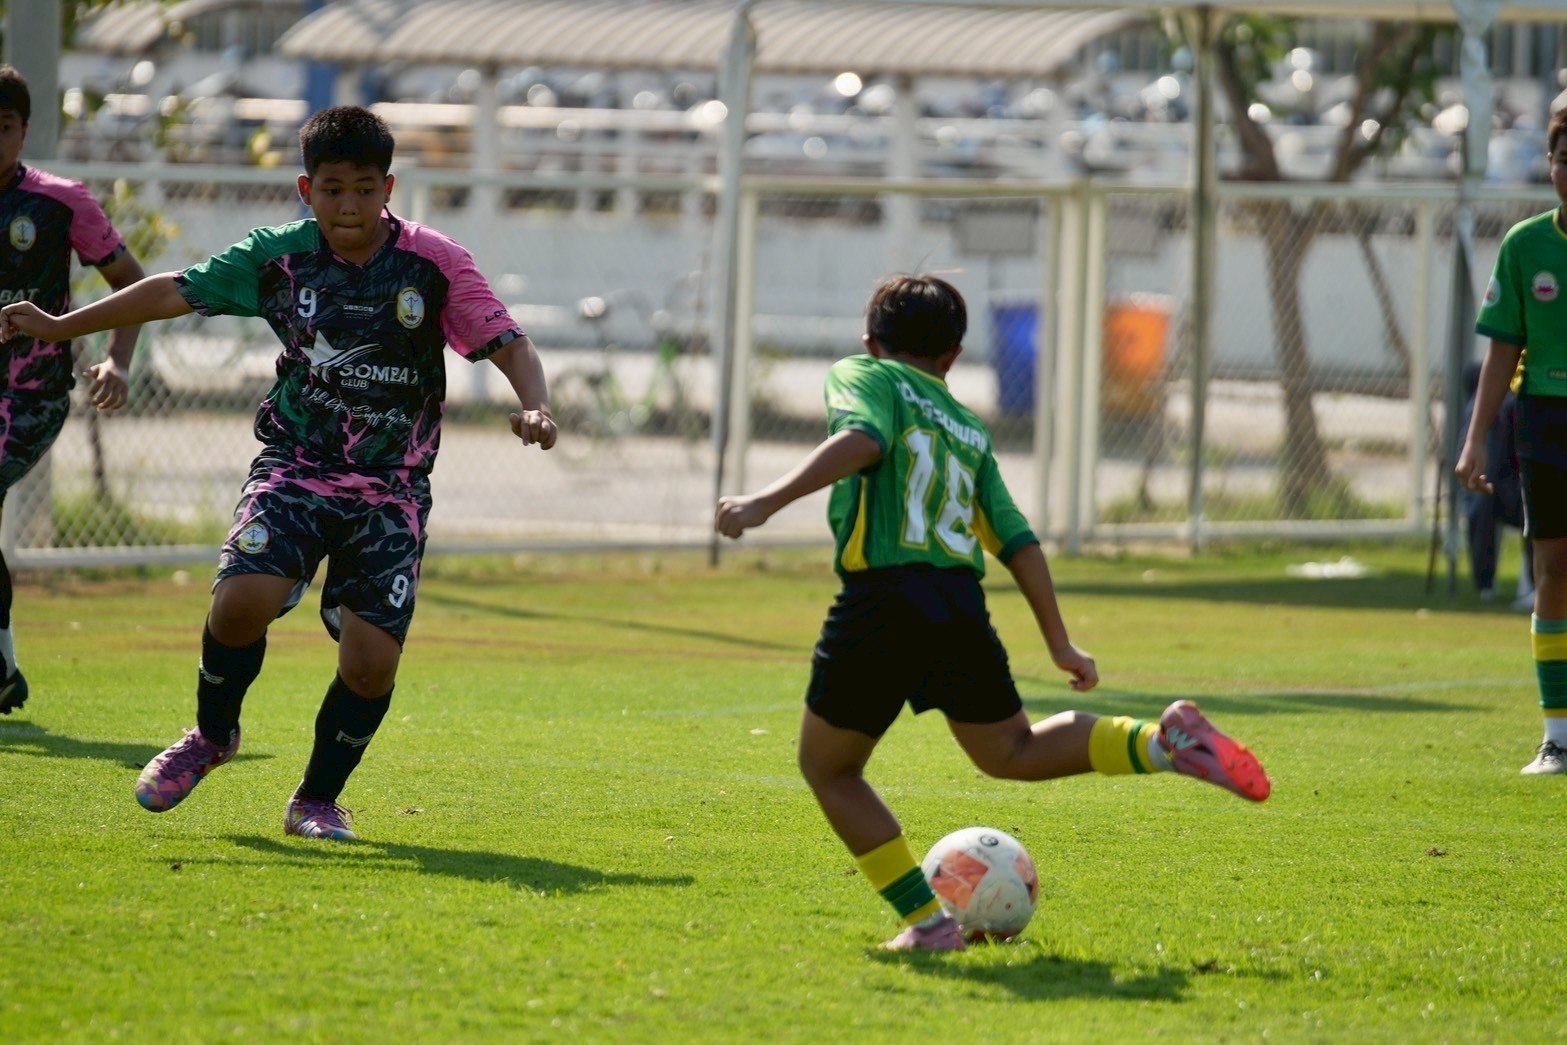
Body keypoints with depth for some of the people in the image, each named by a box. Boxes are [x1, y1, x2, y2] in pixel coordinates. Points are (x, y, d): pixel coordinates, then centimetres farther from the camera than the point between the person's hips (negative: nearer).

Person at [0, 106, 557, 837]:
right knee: (242, 598, -23)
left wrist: (534, 406, -29)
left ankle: (318, 799, 16)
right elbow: (175, 292, 5)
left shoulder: (435, 265, -7)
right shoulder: (279, 256, -2)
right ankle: (212, 735, 8)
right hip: (294, 467, 1)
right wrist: (60, 326, 6)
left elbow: (508, 344, -8)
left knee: (372, 657, -10)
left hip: (391, 489, -1)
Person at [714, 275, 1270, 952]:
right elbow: (1018, 542, 19)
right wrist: (1059, 643, 24)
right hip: (962, 604, 5)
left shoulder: (860, 376, 8)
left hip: (882, 598, -5)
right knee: (1012, 751, 22)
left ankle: (925, 920, 5)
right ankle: (1166, 741, 1)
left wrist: (767, 501, -25)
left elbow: (863, 439, -15)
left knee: (828, 768, 14)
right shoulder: (970, 430, 23)